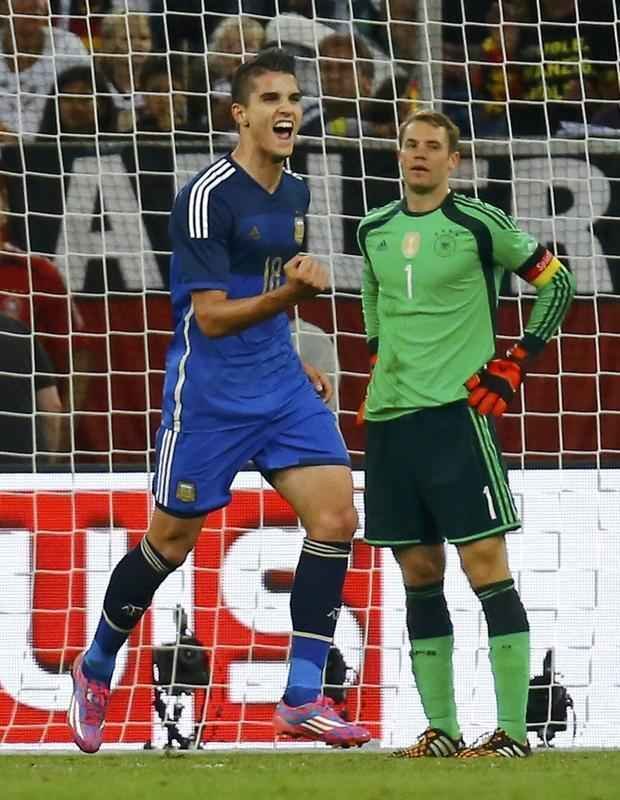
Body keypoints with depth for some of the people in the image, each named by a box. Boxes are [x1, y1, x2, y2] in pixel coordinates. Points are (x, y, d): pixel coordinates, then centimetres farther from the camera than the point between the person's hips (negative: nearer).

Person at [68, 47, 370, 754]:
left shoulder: (294, 195, 10)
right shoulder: (207, 197, -15)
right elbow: (212, 317, -19)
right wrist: (289, 291, -31)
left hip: (280, 384, 7)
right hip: (209, 394, -6)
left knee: (336, 515, -10)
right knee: (171, 540, 4)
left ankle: (303, 700, -9)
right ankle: (95, 670, 29)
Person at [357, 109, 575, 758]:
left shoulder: (479, 224, -4)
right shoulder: (374, 231, 12)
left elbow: (555, 282, 2)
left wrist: (515, 364, -3)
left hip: (456, 410, -6)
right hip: (388, 416, 6)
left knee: (485, 566, -9)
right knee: (419, 572, 7)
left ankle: (513, 730, -9)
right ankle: (441, 729, 11)